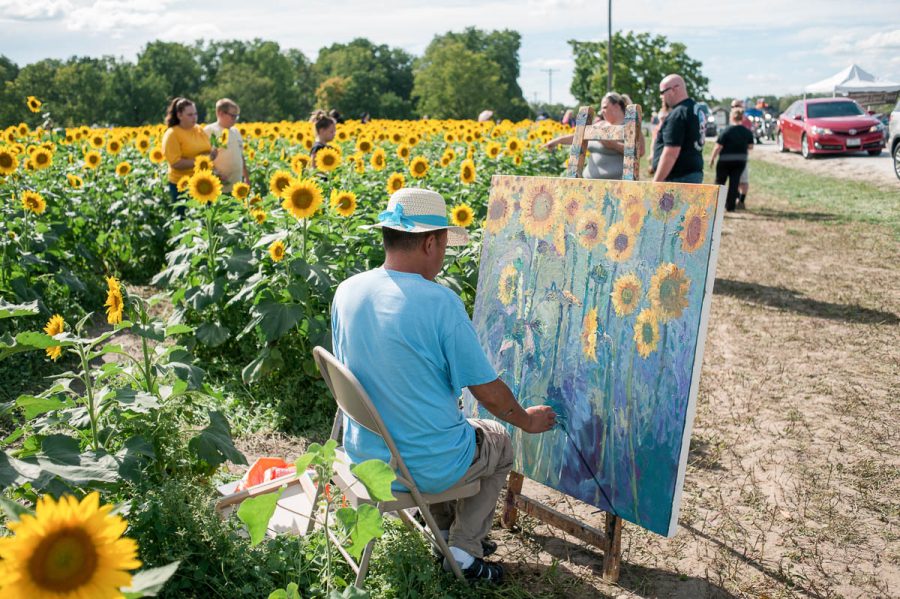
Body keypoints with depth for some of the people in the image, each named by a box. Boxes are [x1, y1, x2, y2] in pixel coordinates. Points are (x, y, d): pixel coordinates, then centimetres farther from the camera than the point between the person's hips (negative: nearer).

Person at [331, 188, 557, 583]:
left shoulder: (346, 292, -7)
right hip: (427, 468, -5)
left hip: (364, 453, 6)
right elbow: (489, 393, -15)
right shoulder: (440, 302, -25)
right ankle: (464, 551, 24)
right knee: (499, 443, 24)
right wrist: (528, 420, 5)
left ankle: (444, 534, 41)